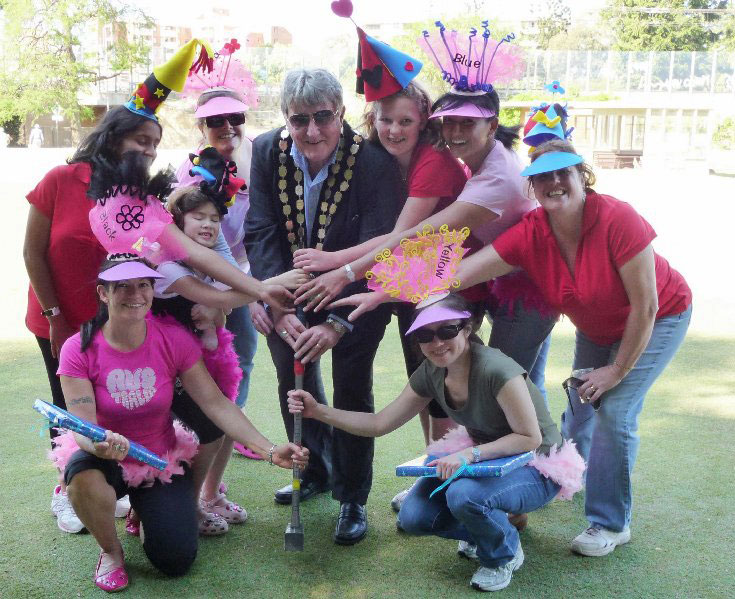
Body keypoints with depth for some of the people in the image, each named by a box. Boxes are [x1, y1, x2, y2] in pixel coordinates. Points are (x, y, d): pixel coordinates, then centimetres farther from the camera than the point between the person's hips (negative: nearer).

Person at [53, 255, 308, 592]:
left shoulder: (173, 339, -14)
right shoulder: (79, 350, -18)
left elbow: (216, 404, -15)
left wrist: (268, 450, -26)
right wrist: (101, 446, -48)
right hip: (107, 462, -2)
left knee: (177, 562, -9)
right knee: (83, 474, -38)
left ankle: (145, 508, 26)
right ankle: (111, 551, -5)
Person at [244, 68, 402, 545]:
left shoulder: (374, 162, -26)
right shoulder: (267, 152, -15)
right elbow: (260, 235, -17)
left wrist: (338, 323, -37)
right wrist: (279, 309, -28)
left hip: (355, 295, -4)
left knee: (352, 389, -3)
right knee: (294, 381, 14)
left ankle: (353, 499, 16)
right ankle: (316, 471, 38)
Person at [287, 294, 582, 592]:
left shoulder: (495, 369, -30)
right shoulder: (431, 373, -8)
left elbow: (531, 438, -24)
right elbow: (380, 423, -2)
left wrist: (471, 454, -34)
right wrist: (318, 410, -13)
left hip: (536, 469, -6)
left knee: (464, 495, -34)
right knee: (413, 516, -10)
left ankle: (504, 554, -1)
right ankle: (485, 531, 17)